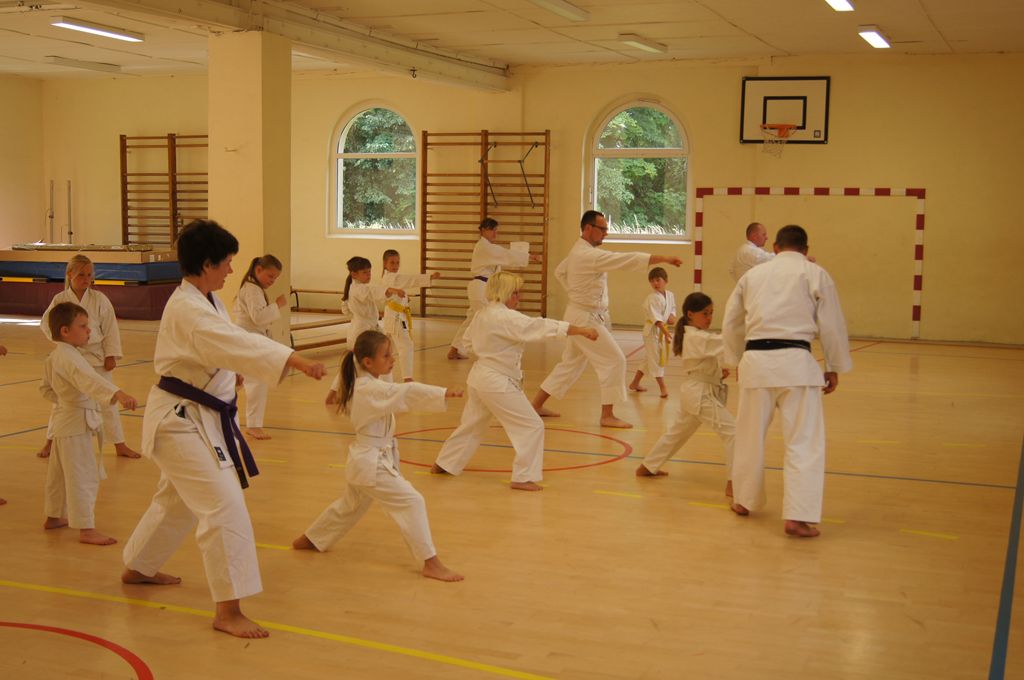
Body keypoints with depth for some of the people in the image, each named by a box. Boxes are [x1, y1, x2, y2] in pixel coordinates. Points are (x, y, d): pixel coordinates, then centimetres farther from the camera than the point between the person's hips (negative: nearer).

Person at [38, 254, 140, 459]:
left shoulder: (99, 299, -6)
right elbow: (46, 324, 5)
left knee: (107, 402, 4)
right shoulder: (60, 300, -4)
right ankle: (50, 442, 30)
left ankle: (120, 445, 14)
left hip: (97, 358, 0)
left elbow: (110, 329, -4)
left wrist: (111, 355, -7)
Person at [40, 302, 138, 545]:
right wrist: (118, 393, -54)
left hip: (63, 419, 11)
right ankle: (86, 529, -3)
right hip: (77, 423, -11)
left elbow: (46, 388, 20)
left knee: (59, 473, 23)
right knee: (83, 477, -6)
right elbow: (91, 380, -42)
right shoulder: (70, 358, -24)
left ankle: (54, 517, 37)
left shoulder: (54, 357, 8)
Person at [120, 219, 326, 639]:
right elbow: (237, 344, -39)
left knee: (178, 500, 27)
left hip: (202, 416, 11)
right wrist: (293, 360, -49)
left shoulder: (206, 300, 9)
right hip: (181, 419, -11)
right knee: (224, 507, -14)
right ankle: (228, 611, -9)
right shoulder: (188, 309, -24)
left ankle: (138, 569, 48)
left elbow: (229, 345, 13)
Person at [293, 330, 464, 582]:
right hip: (373, 463, -10)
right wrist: (443, 393, -44)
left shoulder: (362, 385, 6)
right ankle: (431, 563, -13)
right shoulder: (371, 389, -24)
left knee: (349, 506, 28)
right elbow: (407, 393, -36)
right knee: (411, 502, -14)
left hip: (363, 460, 10)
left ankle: (309, 540, 45)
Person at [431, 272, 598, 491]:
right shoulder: (506, 318, -21)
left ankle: (444, 464, 37)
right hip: (498, 382, -10)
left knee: (472, 424, 26)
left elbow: (469, 343, 21)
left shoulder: (481, 315, 7)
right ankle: (523, 477, -2)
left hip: (479, 377, 10)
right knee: (532, 426, -4)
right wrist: (580, 330, -29)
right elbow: (540, 327, -27)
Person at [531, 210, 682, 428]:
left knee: (570, 363, 18)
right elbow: (627, 260, -29)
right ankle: (607, 416, 0)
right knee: (615, 361, -6)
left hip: (580, 315, 10)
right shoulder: (589, 255, -23)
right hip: (585, 318, -10)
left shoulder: (579, 252, 9)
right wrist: (664, 258, -31)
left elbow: (560, 272, 25)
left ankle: (537, 404, 25)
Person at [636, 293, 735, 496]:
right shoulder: (698, 337, -19)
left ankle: (648, 467, 35)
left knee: (677, 432, 24)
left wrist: (718, 373, 3)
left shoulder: (689, 335, 11)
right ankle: (733, 483, -12)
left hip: (693, 392, 10)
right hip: (702, 394, -10)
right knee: (732, 432, -12)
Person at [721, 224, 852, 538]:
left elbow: (731, 323, 20)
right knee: (804, 442, 0)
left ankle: (743, 500, 34)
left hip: (756, 360, 4)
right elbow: (832, 324, 3)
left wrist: (737, 359, 33)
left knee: (750, 434, 19)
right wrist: (835, 367, 13)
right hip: (795, 362, -4)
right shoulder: (815, 274, 5)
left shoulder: (753, 274, 15)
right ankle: (798, 516, -7)